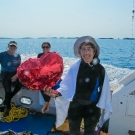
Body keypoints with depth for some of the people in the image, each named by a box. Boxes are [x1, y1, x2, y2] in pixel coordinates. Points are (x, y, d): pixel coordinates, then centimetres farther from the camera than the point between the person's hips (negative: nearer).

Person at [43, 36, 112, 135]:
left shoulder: (100, 70, -11)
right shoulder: (75, 68, -15)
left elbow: (104, 92, -5)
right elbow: (67, 86, -17)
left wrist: (102, 111, -1)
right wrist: (56, 93, -36)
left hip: (92, 108, 0)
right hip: (75, 106, 0)